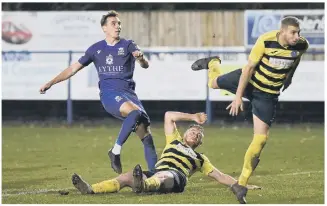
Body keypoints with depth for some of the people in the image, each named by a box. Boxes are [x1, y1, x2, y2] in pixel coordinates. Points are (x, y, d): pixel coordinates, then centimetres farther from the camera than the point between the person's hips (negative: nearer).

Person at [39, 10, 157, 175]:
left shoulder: (128, 45, 9)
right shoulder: (96, 49, 12)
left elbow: (145, 65, -6)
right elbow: (73, 69, 18)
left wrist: (141, 58, -31)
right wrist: (51, 83, 12)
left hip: (129, 93, 2)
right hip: (109, 94, -2)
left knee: (146, 132, -13)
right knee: (135, 112, -34)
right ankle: (116, 150, -23)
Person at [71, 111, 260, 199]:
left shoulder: (200, 158, 34)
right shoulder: (174, 141, 37)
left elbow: (220, 176, 31)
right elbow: (169, 116, 32)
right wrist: (193, 117, 36)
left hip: (176, 179, -3)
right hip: (155, 177, 3)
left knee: (163, 176, -41)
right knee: (126, 177, -25)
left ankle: (142, 185, -79)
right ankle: (90, 189, -47)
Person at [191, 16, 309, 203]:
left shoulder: (302, 45, -19)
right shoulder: (265, 41, -30)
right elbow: (249, 68, -22)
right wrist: (238, 97, -23)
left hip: (268, 95, 1)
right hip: (249, 81, -1)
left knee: (261, 139, -7)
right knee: (214, 83, 22)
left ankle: (241, 185, 5)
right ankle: (213, 63, 60)